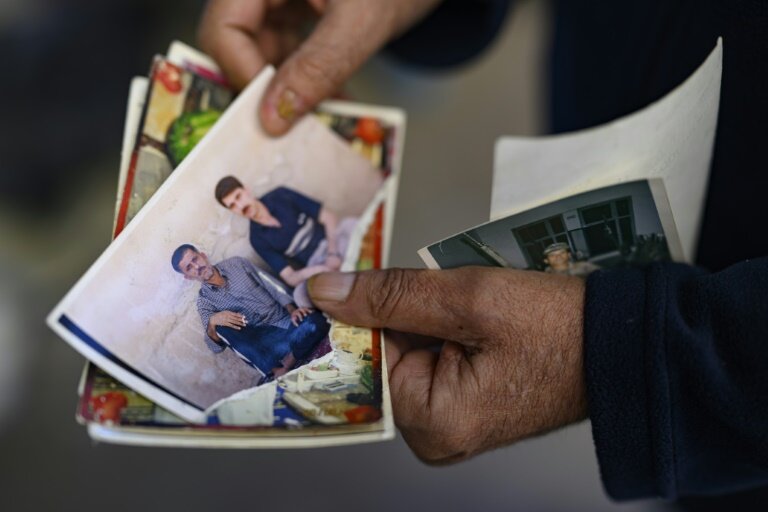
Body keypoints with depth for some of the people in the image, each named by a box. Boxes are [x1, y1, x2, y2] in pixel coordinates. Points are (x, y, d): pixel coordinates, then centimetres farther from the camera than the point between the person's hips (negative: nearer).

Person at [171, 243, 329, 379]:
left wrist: (292, 310, -12)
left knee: (317, 321, -31)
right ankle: (276, 370, -32)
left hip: (286, 321, 0)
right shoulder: (204, 300, 6)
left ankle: (282, 369, -29)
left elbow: (271, 287, 5)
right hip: (261, 341, 0)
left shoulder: (236, 263, 9)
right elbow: (215, 346, -3)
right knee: (222, 327, -31)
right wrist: (213, 322, -24)